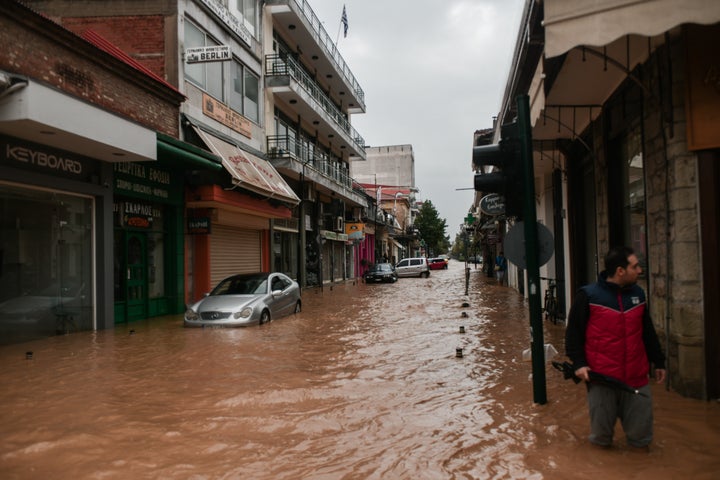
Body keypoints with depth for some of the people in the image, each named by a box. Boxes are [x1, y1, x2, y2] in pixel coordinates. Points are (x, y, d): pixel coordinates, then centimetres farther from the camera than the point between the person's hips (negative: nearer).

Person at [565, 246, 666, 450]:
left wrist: (658, 361, 18)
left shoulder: (638, 294, 8)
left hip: (636, 378, 4)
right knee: (601, 433, 8)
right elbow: (573, 332, -5)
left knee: (641, 430, 10)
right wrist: (578, 363, -11)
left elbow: (648, 332, 17)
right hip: (601, 378, -4)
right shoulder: (588, 296, -8)